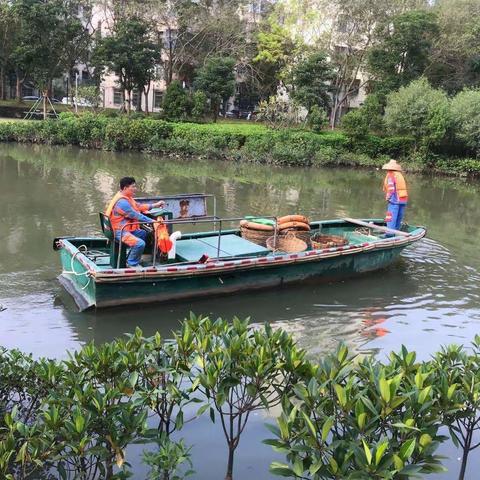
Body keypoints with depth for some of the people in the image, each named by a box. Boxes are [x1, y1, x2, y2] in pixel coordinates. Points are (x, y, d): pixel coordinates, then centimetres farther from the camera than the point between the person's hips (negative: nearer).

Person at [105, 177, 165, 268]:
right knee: (140, 243, -27)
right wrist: (153, 221, -17)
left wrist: (155, 205, 14)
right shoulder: (122, 202, -24)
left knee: (146, 234, 20)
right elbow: (136, 215, -22)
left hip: (128, 229, 11)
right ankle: (132, 264, -3)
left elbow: (139, 206, 18)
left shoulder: (127, 198, 10)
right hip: (120, 232, -11)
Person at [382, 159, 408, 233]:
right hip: (403, 200, 8)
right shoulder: (400, 175, 17)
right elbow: (403, 188, 15)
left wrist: (388, 197, -2)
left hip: (395, 200, -8)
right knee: (398, 220, 14)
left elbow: (391, 189, -15)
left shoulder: (390, 175, -6)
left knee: (391, 219, -6)